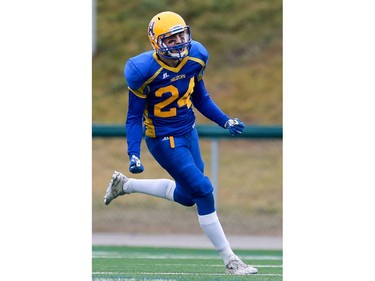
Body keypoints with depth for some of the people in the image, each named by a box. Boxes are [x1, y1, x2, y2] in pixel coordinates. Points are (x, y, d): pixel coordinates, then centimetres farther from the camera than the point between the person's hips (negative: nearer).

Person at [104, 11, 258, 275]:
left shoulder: (196, 57, -8)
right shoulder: (144, 70, -25)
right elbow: (135, 116, -15)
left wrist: (225, 121, 3)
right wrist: (133, 154, -22)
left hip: (189, 131, 7)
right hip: (164, 140, -7)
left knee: (187, 195, 18)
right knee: (203, 191, -11)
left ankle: (125, 184, 38)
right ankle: (230, 261, -1)